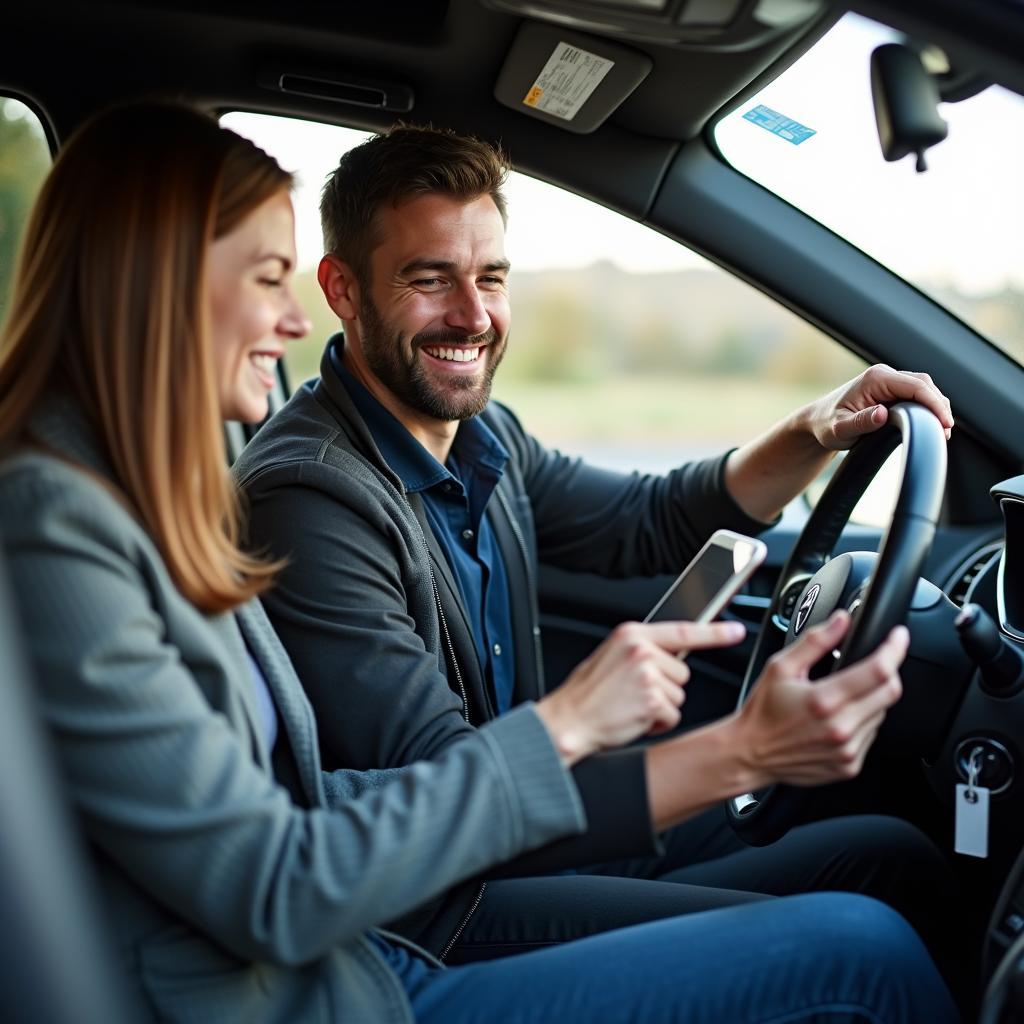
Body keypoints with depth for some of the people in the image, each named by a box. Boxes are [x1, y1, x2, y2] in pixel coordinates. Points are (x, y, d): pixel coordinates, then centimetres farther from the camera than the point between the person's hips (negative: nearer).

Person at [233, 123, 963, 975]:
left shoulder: (483, 437, 4)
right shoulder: (308, 498, -23)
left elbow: (648, 523, 15)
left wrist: (816, 433, -3)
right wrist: (747, 750, -35)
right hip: (436, 912, -8)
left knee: (897, 855, 3)